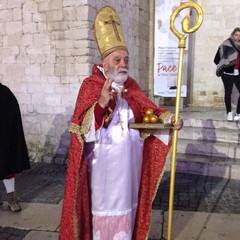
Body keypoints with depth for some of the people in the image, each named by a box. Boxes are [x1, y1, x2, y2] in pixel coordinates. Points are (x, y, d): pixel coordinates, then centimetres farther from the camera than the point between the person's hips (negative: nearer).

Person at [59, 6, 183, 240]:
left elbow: (148, 111, 9)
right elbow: (83, 127, -21)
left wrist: (169, 119, -9)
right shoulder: (91, 85, -13)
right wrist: (101, 103, -37)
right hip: (105, 160, -5)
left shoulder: (130, 85, 6)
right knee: (105, 204, 6)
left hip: (129, 158, 6)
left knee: (126, 201, 17)